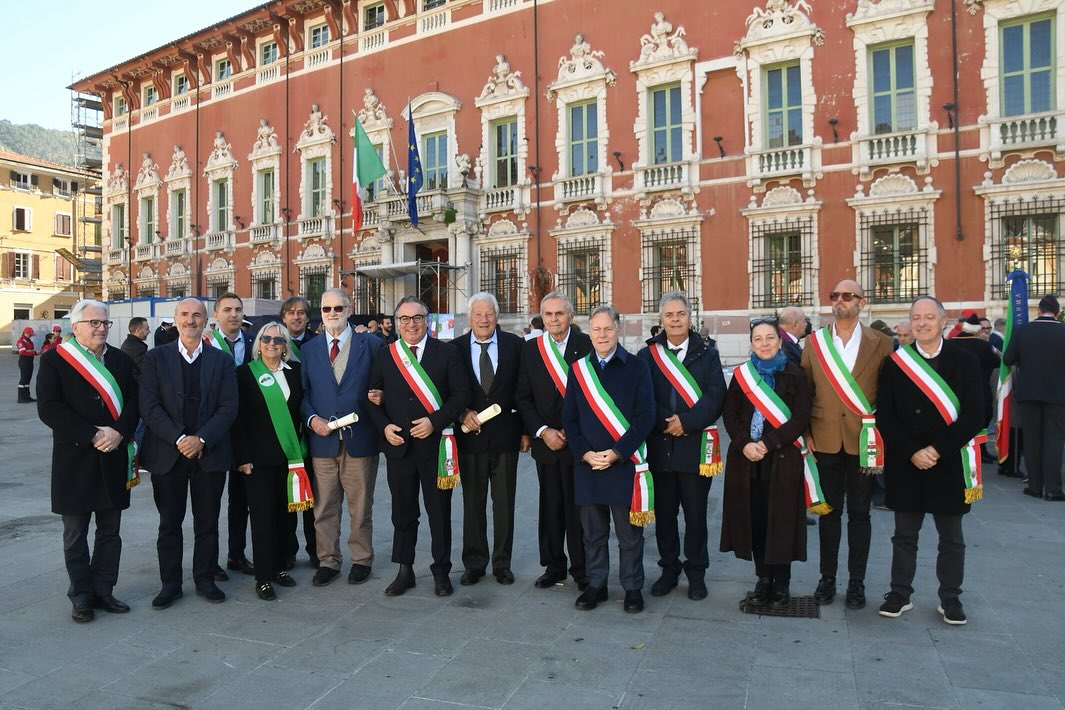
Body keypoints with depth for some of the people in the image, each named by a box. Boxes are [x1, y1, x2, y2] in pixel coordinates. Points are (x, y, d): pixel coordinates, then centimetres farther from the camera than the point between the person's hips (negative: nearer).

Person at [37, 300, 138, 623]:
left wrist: (119, 433, -14)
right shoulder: (54, 359, -4)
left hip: (113, 457, 4)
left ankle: (103, 590, 22)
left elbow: (133, 400, 3)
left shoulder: (120, 359, 9)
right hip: (74, 459, -3)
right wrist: (92, 436, -17)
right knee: (76, 533, 9)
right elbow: (48, 407, -12)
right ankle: (81, 595, 20)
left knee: (110, 530, 10)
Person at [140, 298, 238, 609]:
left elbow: (228, 407, -2)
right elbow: (149, 406, -5)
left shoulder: (221, 360, 4)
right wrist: (178, 439, -15)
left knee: (207, 522, 9)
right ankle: (170, 583, 23)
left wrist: (202, 439, -13)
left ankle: (205, 579, 23)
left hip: (209, 452, 1)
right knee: (169, 522, 9)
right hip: (167, 453, 0)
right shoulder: (156, 358, 3)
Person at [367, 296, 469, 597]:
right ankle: (404, 571, 26)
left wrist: (434, 421, -16)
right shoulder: (384, 356, 7)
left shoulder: (446, 353, -1)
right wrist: (384, 426, -7)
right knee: (403, 512, 12)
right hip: (398, 446, 2)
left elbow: (461, 394, -5)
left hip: (435, 445, -2)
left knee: (439, 512, 7)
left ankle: (441, 572, 22)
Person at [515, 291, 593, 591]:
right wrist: (543, 431, -6)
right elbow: (522, 397, 5)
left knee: (579, 507, 4)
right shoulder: (530, 349, 6)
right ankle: (553, 566, 24)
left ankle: (582, 569, 18)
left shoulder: (588, 345, -2)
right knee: (550, 507, 11)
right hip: (546, 441, 3)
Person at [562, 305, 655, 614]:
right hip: (587, 464, 3)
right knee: (593, 532, 13)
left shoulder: (637, 367, -1)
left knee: (629, 532, 8)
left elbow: (645, 417, -6)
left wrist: (617, 453, -13)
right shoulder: (579, 368, 7)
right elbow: (569, 418, 7)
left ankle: (633, 588, 23)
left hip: (625, 463, -2)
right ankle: (596, 585, 27)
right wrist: (585, 453, -6)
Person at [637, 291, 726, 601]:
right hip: (659, 446, 1)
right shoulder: (647, 355, 6)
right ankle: (669, 568, 26)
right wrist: (664, 422, -15)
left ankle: (696, 572, 24)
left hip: (695, 446, -1)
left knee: (695, 513, 8)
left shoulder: (707, 354, 4)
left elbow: (715, 396, -7)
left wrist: (686, 421, -17)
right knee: (664, 512, 10)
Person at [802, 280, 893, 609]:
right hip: (826, 440, 1)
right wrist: (805, 433, -2)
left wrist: (882, 436, -5)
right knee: (829, 511, 10)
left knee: (859, 513, 9)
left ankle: (857, 581, 22)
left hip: (863, 442, -1)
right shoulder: (815, 342, 4)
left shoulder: (880, 344, 0)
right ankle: (827, 577, 22)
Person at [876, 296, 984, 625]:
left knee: (951, 538, 13)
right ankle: (900, 593, 24)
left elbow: (974, 416, -8)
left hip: (949, 463, 0)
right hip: (905, 464, 1)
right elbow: (884, 415, -4)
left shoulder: (964, 361, -2)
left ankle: (950, 597, 29)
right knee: (904, 534, 11)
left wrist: (938, 450, -14)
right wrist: (912, 452, -13)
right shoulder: (895, 362, -1)